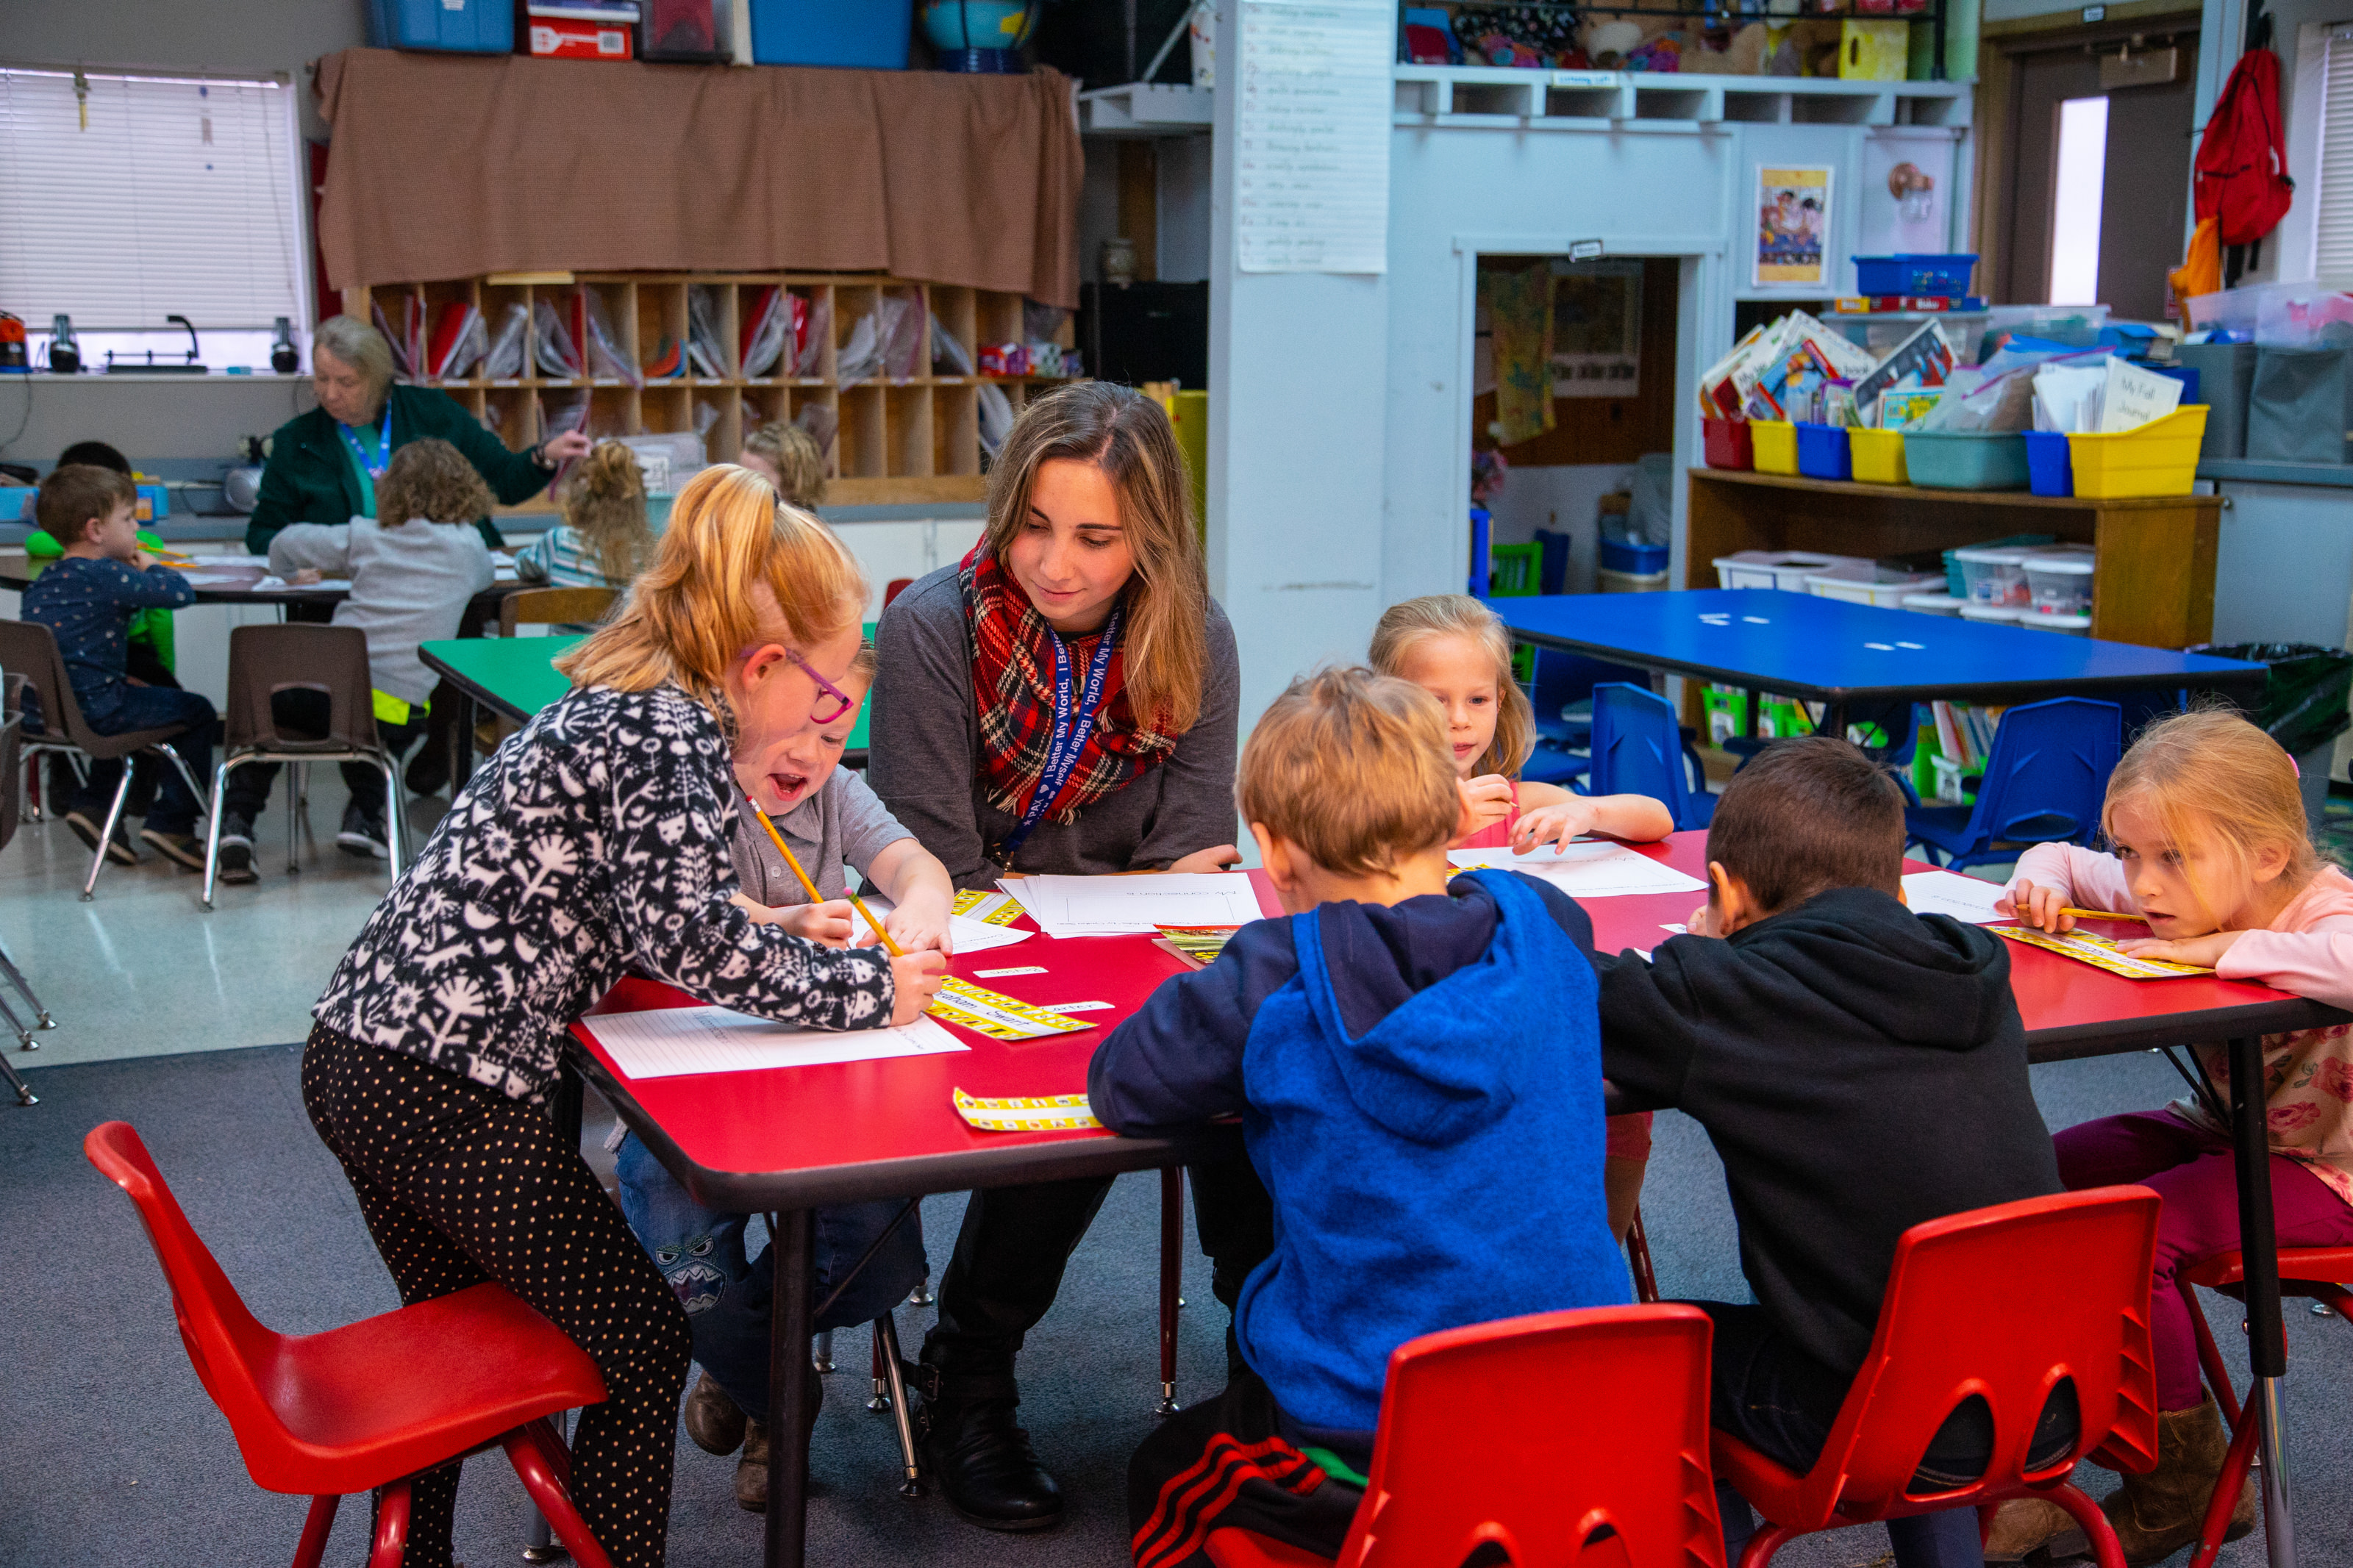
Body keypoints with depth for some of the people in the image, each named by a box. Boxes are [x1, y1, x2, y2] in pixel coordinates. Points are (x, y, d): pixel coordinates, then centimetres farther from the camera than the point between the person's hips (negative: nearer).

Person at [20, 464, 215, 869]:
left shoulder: (42, 581, 13)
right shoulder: (107, 577, -16)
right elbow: (180, 593, -24)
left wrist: (119, 680, 20)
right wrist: (152, 567, -2)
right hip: (90, 711, -9)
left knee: (127, 700, 37)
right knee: (196, 712, 6)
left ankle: (95, 803, 28)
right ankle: (171, 821, 5)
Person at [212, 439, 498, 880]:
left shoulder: (365, 538, 10)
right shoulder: (468, 547, 9)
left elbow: (285, 543, 19)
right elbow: (485, 576, 33)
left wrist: (294, 573, 42)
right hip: (396, 705, 0)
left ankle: (237, 818, 12)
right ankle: (364, 816, 15)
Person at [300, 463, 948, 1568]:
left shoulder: (612, 706, 15)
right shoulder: (672, 730, -14)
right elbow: (684, 934, -22)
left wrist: (775, 934, 14)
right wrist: (864, 989, -14)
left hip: (358, 1052, 10)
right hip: (451, 1092, -10)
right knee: (639, 1341, 6)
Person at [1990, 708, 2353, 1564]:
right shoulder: (2183, 898, -3)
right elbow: (2063, 861, 13)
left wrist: (2222, 946, -41)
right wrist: (2042, 880, -12)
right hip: (2223, 1129, 9)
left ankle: (2183, 1487, -6)